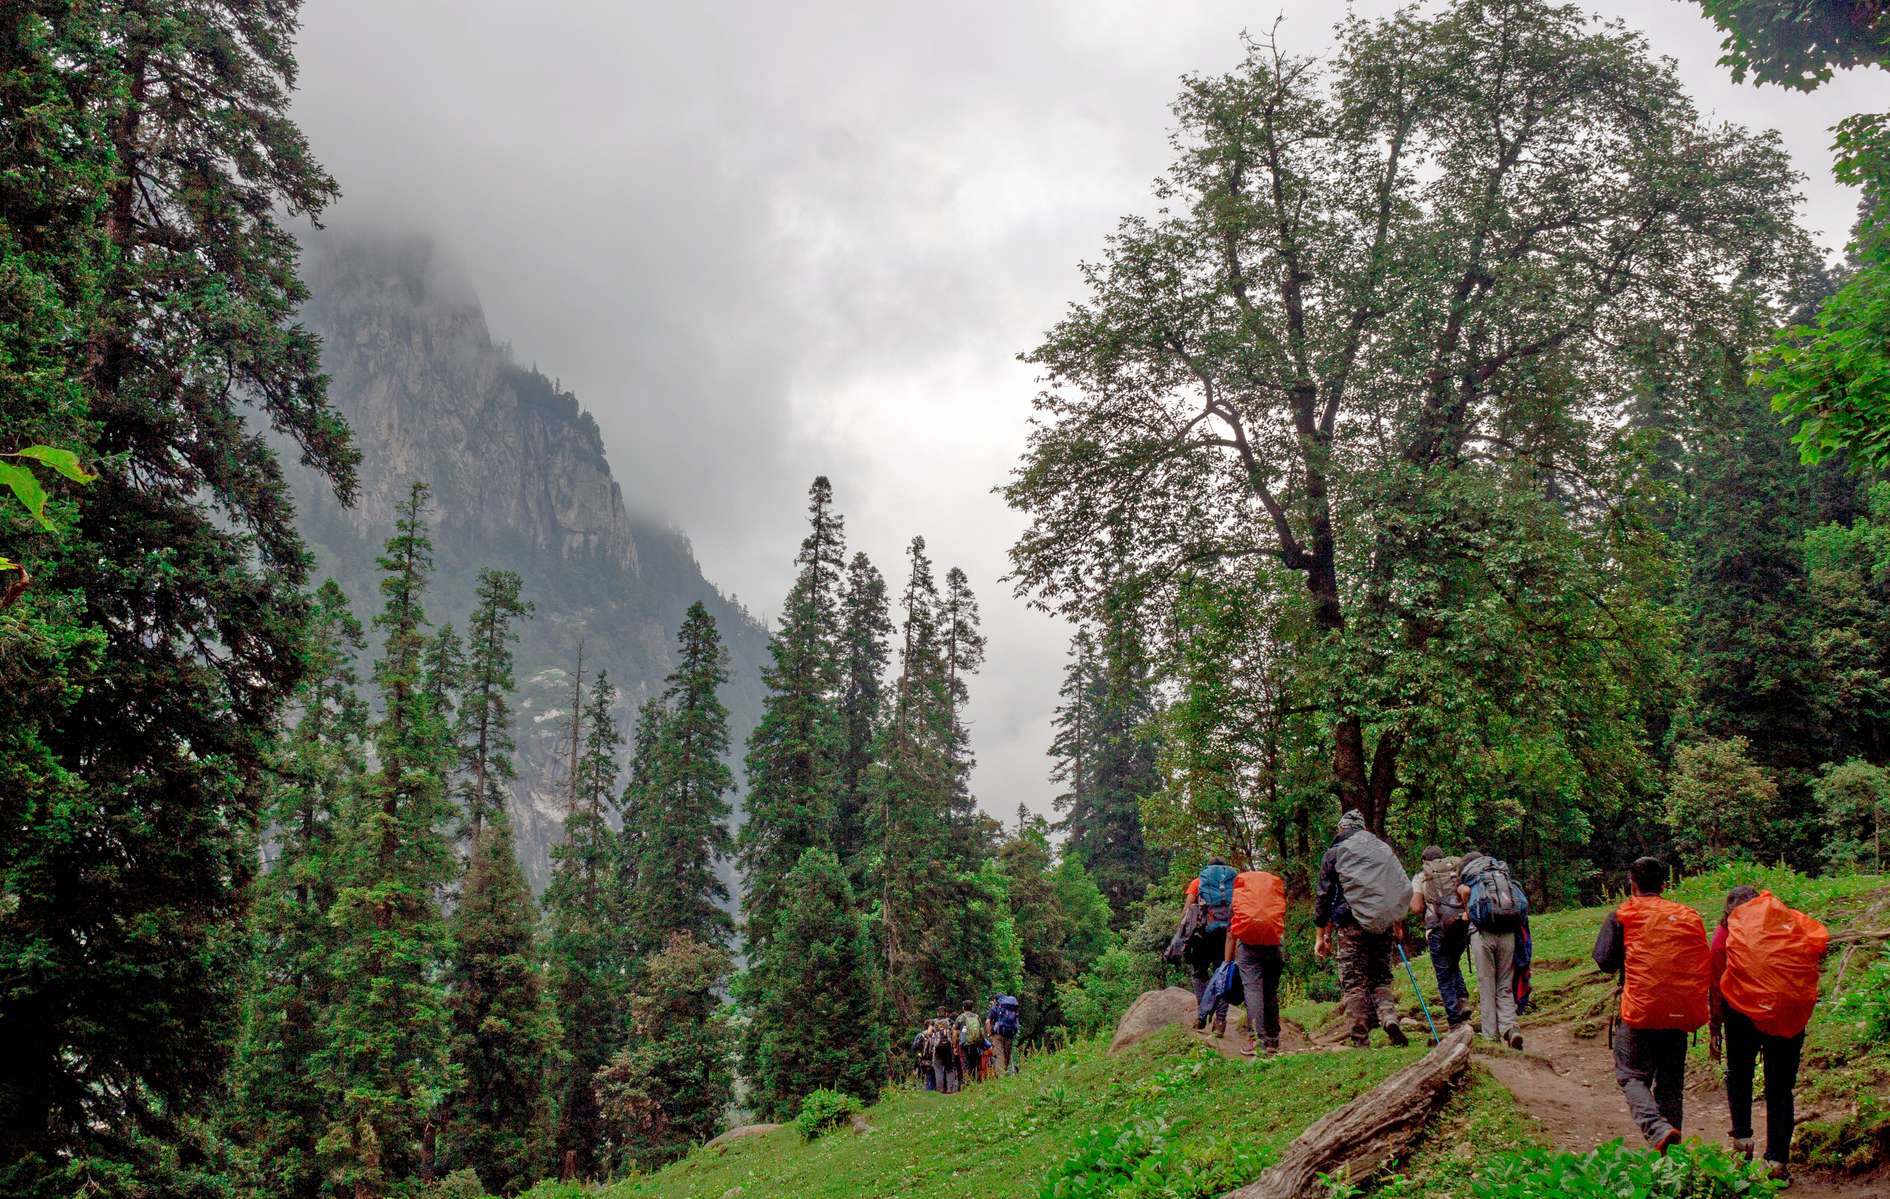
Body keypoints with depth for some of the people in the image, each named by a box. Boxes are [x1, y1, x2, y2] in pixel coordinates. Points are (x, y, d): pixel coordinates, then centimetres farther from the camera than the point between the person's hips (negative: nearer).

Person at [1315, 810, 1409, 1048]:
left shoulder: (1334, 853, 5)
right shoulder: (1383, 849, 15)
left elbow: (1323, 897, 4)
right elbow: (1404, 888, 15)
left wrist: (1322, 935, 10)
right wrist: (1396, 923, 25)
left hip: (1352, 925, -3)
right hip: (1384, 924, 3)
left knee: (1354, 982, 1)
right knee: (1381, 977, 14)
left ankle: (1361, 1040, -3)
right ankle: (1389, 1016, -11)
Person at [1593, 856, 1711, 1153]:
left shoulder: (1621, 917, -1)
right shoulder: (1690, 917, 10)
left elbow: (1605, 962, -4)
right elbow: (1705, 966, 13)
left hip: (1639, 1011, -4)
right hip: (1679, 1014, 4)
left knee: (1632, 1076, 3)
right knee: (1671, 1083, 13)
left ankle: (1658, 1129, -22)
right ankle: (1671, 1150, 12)